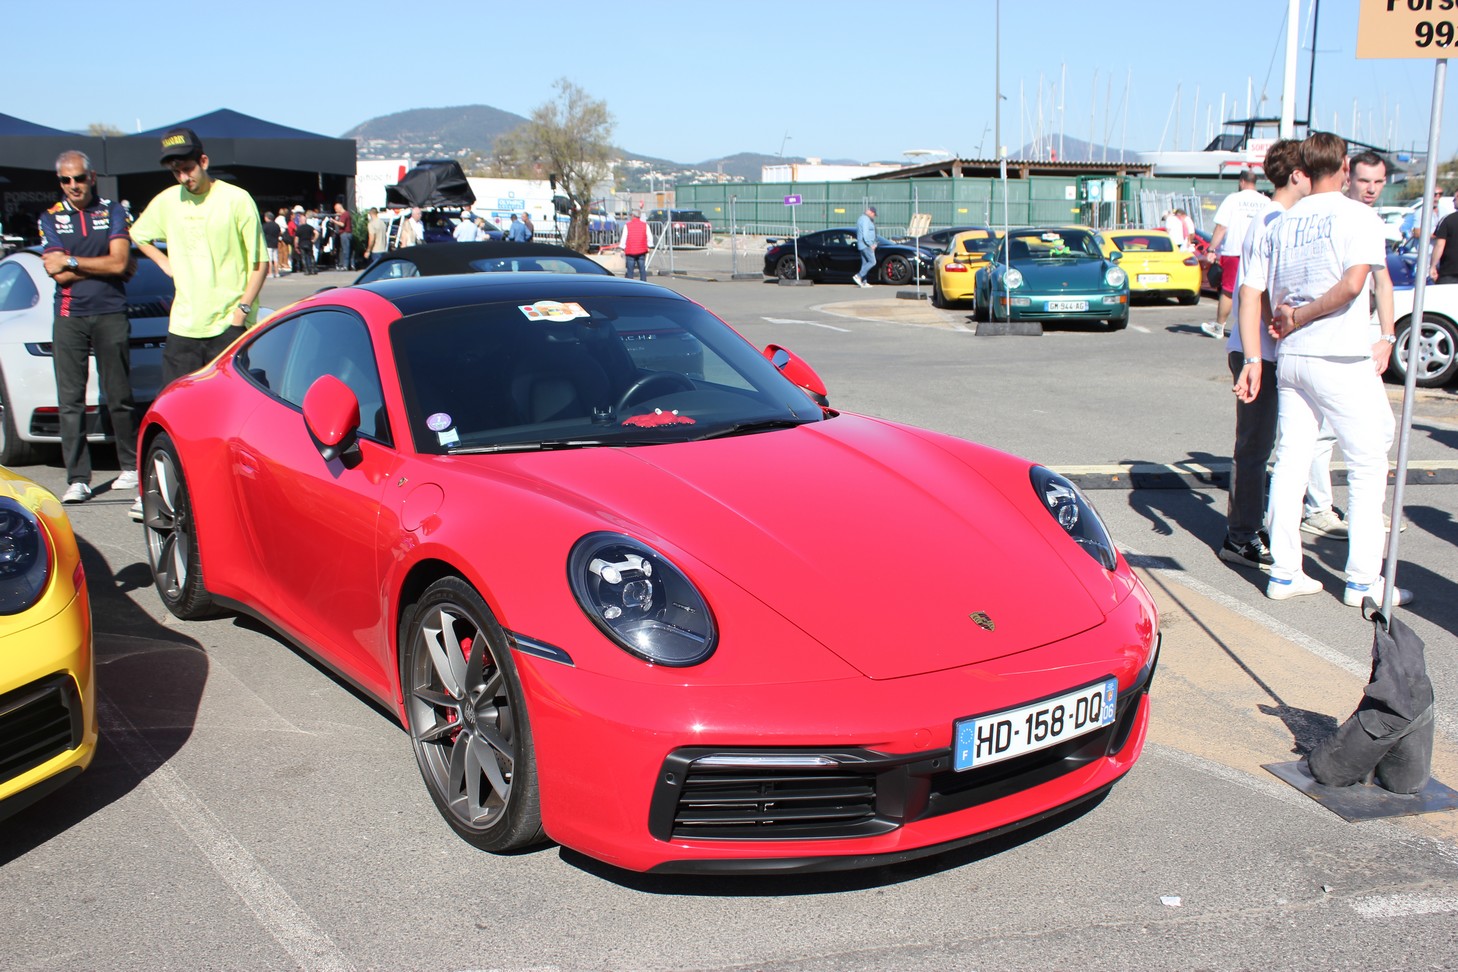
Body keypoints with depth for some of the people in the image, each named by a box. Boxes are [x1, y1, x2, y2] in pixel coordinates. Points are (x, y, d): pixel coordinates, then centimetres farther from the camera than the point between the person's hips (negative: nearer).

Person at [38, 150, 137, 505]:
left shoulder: (113, 211, 5)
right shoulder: (50, 218, 8)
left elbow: (119, 263, -8)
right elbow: (60, 275, -3)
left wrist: (71, 261, -8)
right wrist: (103, 266, -6)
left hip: (110, 315, -1)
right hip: (69, 318, 1)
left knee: (119, 397, 4)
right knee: (70, 401, -2)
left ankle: (130, 466, 19)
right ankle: (77, 479, 1)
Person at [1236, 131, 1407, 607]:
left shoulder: (1280, 224, 10)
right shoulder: (1358, 216, -6)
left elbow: (1252, 296, 8)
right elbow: (1353, 283, -20)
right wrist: (1301, 316, -9)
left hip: (1290, 356, 6)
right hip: (1341, 359, -5)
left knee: (1290, 462, 10)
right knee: (1368, 465, 4)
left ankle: (1284, 573, 12)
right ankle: (1363, 581, 5)